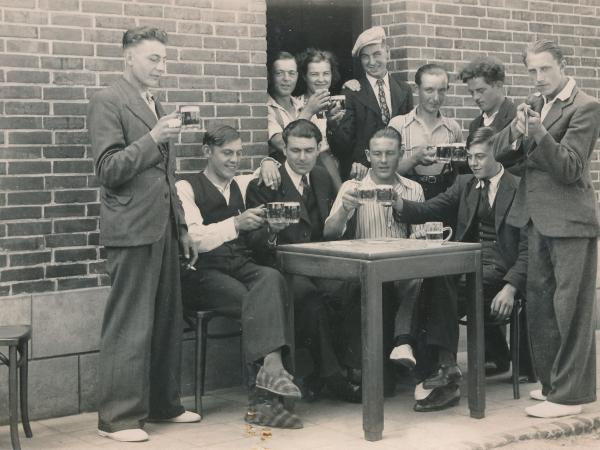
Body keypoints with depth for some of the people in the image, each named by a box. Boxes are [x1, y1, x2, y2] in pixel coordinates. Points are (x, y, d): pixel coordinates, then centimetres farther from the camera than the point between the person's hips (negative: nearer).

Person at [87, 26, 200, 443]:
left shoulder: (157, 106, 19)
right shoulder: (108, 102, -6)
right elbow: (108, 170, -13)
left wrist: (182, 228, 21)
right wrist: (152, 139, -21)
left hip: (163, 231, 8)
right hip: (132, 231, -8)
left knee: (167, 323, 11)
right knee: (129, 327, -6)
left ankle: (163, 404, 22)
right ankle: (118, 418, 0)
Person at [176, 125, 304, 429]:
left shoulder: (242, 185, 21)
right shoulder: (186, 188, 3)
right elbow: (195, 239, -11)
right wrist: (236, 224, -25)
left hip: (241, 267, 4)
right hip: (203, 275, -4)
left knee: (271, 279, -31)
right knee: (264, 304, -32)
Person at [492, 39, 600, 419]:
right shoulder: (535, 103, 14)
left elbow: (568, 168, -16)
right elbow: (500, 152, 7)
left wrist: (539, 132, -26)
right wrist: (517, 129, -12)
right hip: (539, 220, 8)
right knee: (540, 306, 14)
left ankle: (569, 395, 3)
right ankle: (553, 382, 25)